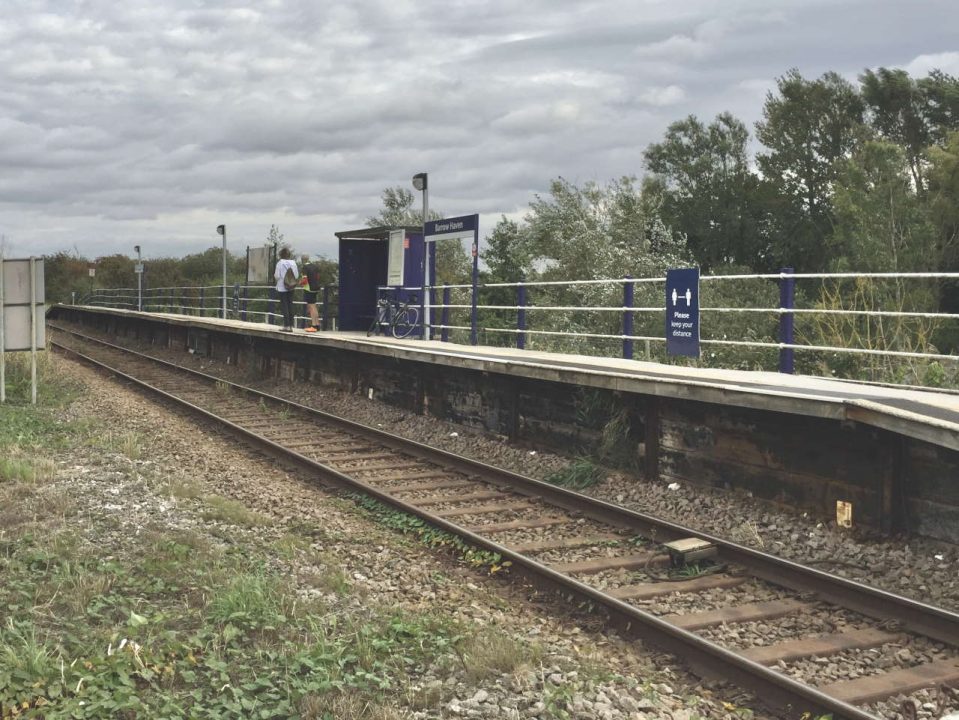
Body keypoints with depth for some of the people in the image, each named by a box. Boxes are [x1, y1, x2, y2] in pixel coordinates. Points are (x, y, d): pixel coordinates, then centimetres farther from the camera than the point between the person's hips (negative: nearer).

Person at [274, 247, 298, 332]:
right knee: (290, 305, 9)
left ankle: (286, 326, -5)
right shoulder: (293, 262, 1)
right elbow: (297, 275, 3)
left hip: (282, 287, -4)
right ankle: (291, 326, 9)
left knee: (284, 306, -1)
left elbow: (277, 276, -12)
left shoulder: (280, 263, -11)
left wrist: (274, 275, 10)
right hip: (291, 287, 4)